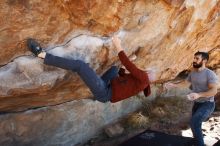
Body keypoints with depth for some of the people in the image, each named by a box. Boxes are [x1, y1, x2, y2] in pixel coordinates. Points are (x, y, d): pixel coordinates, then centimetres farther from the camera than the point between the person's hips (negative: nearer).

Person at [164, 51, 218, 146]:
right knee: (195, 124, 20)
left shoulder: (210, 74, -20)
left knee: (194, 122, -28)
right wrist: (173, 85, 5)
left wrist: (198, 94, -41)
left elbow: (214, 91, -28)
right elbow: (185, 83, 18)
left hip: (207, 104, -8)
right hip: (197, 103, 8)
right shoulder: (192, 73, 4)